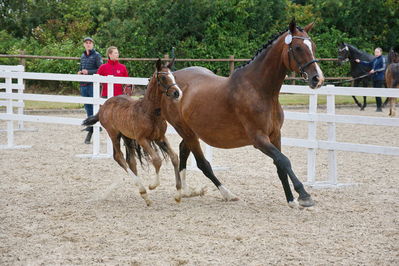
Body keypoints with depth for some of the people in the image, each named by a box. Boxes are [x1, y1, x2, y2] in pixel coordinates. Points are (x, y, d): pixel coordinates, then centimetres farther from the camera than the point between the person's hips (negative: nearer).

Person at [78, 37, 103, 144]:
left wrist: (88, 72, -18)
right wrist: (80, 72, 4)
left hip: (93, 84, -7)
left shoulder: (96, 55, -4)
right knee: (87, 107, 10)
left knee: (94, 106, -6)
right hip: (83, 85, 7)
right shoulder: (83, 56, 17)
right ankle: (90, 128, 16)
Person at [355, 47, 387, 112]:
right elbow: (369, 64, 26)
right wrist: (360, 62, 24)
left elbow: (383, 68, -17)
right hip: (374, 78, 8)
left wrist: (375, 70, -23)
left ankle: (379, 107, -6)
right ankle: (378, 107, 17)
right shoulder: (375, 59, 14)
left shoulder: (382, 59, -9)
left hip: (380, 78, -8)